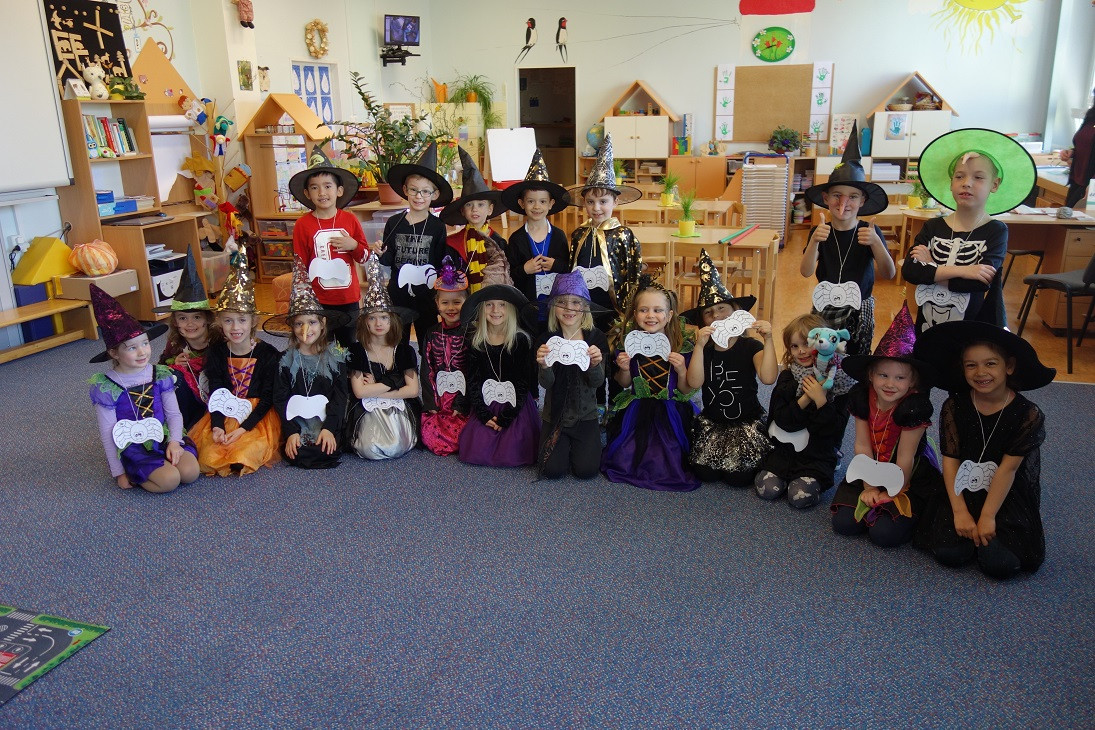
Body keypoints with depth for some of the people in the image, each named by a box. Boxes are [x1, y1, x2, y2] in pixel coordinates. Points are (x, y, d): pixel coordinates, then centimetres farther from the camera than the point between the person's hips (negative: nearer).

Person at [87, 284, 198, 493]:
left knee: (190, 472, -20)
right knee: (169, 480, -26)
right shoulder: (105, 387, -9)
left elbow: (174, 413, 4)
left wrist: (174, 441, -15)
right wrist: (118, 473, -3)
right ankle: (135, 476, 3)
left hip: (164, 437, 5)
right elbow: (107, 434, -5)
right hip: (132, 447, -4)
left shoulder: (160, 375, 1)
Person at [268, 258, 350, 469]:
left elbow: (340, 396, -3)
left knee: (326, 452, -25)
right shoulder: (286, 359, 4)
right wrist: (291, 431, -13)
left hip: (327, 420, 0)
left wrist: (329, 427, -16)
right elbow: (280, 398, 0)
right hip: (296, 420, 0)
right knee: (296, 455, -24)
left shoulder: (335, 356, 2)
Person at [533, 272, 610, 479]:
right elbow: (547, 384, -12)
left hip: (586, 415, 0)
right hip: (555, 415, 0)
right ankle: (562, 443, 21)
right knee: (553, 470, -12)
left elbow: (597, 383, -9)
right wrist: (544, 366, -35)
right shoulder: (546, 340, -5)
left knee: (586, 470, -13)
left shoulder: (595, 337, -7)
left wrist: (595, 364, -31)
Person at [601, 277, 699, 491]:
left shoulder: (684, 344, -7)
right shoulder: (627, 341, -4)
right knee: (622, 463, -7)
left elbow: (686, 391, -2)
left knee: (669, 467, -10)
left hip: (671, 412, -1)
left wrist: (681, 370, -20)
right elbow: (624, 385, 9)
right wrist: (624, 370, -11)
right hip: (635, 411, 1)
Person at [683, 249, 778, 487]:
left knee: (738, 476, -17)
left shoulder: (750, 346, -6)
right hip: (711, 422, 2)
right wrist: (700, 345, -27)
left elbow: (768, 378, -24)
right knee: (705, 472, -14)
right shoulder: (703, 349, 0)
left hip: (747, 422, -2)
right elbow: (693, 383, -18)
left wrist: (768, 340, -29)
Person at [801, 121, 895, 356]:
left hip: (859, 311, 0)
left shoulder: (870, 232, -7)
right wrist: (814, 242, -33)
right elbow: (806, 272, -16)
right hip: (825, 309, 0)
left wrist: (876, 243, -30)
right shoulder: (819, 232, -5)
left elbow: (888, 274, -14)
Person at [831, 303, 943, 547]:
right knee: (843, 522, -10)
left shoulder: (915, 407, -25)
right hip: (872, 472, 4)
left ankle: (910, 514, 13)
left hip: (910, 477, -4)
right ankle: (875, 505, 18)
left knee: (884, 533, -19)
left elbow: (905, 458, -18)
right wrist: (869, 488, -8)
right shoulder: (862, 398, -11)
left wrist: (892, 495, -11)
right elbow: (862, 445, -8)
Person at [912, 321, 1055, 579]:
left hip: (1009, 497, -1)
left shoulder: (1028, 415, -12)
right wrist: (960, 512, -15)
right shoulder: (954, 407, -7)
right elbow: (950, 460, -8)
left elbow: (1007, 468, -14)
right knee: (950, 553, -18)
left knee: (1000, 564, -19)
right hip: (963, 492, 1)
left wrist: (987, 517, -15)